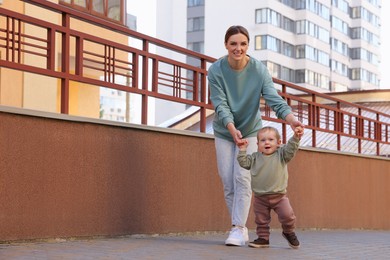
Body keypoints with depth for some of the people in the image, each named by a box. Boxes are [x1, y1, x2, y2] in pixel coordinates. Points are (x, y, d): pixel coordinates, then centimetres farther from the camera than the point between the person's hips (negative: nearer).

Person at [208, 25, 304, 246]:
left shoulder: (259, 70, -17)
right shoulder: (216, 71, -17)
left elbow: (274, 99, -26)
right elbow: (220, 104, -23)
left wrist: (291, 118, -45)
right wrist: (232, 129, -40)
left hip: (250, 131, -1)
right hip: (224, 132, 1)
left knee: (242, 178, -14)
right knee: (228, 182, 1)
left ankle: (238, 228, -12)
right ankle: (242, 228, 12)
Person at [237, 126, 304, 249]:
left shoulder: (281, 154, -4)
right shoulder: (255, 157, 2)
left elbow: (290, 149, -17)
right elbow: (244, 163, 0)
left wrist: (296, 137, -31)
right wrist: (242, 150, -8)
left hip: (279, 195, -2)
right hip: (260, 197, 2)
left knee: (287, 215, -9)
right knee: (261, 220, 8)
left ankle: (289, 232, 19)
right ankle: (263, 238, 24)